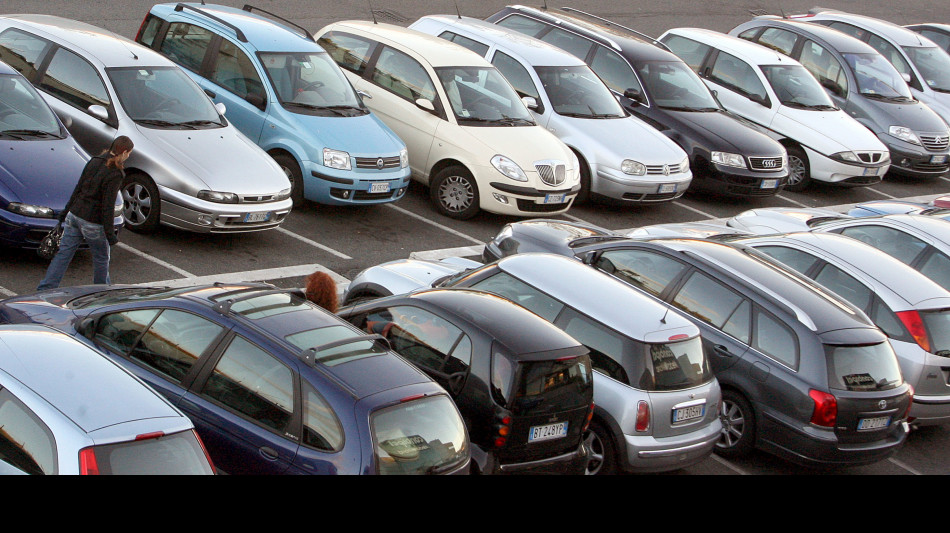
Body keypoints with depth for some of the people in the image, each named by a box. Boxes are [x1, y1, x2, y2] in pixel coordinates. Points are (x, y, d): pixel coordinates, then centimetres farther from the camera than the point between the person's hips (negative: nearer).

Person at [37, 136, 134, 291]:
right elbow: (108, 206, -18)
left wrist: (67, 210, 18)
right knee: (101, 258, 15)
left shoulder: (94, 162, 4)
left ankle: (45, 289, 5)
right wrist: (110, 233, -13)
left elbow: (78, 189, 10)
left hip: (74, 214, 6)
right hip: (93, 223, -6)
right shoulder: (115, 174, -18)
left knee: (64, 253, 9)